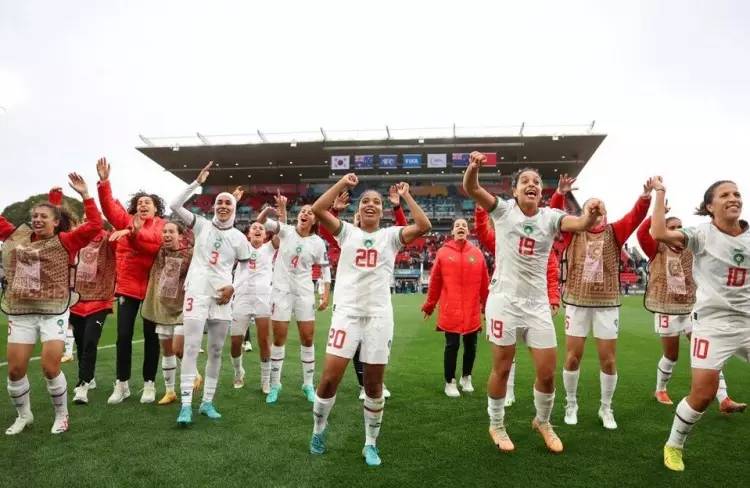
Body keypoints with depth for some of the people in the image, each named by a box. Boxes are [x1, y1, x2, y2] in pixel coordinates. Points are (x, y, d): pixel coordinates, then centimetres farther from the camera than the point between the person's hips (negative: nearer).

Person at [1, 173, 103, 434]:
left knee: (50, 368, -5)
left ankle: (61, 415, 17)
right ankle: (24, 415, 29)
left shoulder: (65, 241, -6)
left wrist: (84, 194, -20)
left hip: (53, 312, -4)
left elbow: (94, 225, -17)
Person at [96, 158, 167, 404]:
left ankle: (149, 384, 18)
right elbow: (109, 206, -7)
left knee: (151, 336, 6)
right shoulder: (126, 220, 8)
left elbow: (156, 242, -22)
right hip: (127, 285, 2)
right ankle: (122, 384, 17)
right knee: (123, 335, 4)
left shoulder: (161, 225, -2)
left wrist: (132, 232, -35)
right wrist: (104, 181, -19)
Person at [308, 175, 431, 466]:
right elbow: (317, 210, -4)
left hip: (379, 316, 1)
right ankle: (319, 429, 24)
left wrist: (406, 195, 1)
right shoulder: (347, 232, 8)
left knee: (374, 385, 7)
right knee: (330, 378, -3)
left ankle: (371, 444, 25)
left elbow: (424, 226, -6)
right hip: (346, 313, 0)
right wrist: (343, 183, -2)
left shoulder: (391, 236, 8)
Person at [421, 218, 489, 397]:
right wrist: (429, 306, 7)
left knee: (470, 346, 12)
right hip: (450, 310, -2)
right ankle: (450, 382, 19)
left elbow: (484, 282, 7)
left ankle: (466, 378, 34)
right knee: (452, 346, 2)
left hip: (472, 311, 2)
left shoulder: (477, 253, 4)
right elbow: (435, 281, 3)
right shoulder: (443, 252, 0)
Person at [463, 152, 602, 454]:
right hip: (504, 300, -2)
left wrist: (590, 215, -43)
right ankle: (496, 426, 30)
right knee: (501, 369, 8)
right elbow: (470, 189, -18)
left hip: (537, 303, 3)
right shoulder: (503, 210, -4)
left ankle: (543, 423, 36)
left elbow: (580, 224, -20)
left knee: (547, 372, 7)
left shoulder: (550, 217, 1)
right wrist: (474, 167, -40)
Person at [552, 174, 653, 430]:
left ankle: (606, 408, 25)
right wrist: (560, 193, -27)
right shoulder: (573, 232, 1)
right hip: (577, 303, -1)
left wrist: (645, 196, -28)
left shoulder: (614, 233, 3)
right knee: (573, 356, 5)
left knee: (608, 359, 6)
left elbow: (635, 217, -11)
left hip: (607, 304, 1)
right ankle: (571, 404, 24)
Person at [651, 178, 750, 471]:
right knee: (703, 394, -6)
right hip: (713, 322, -5)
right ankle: (674, 445, 17)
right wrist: (660, 193, -16)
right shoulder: (703, 234, -8)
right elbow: (658, 234, -25)